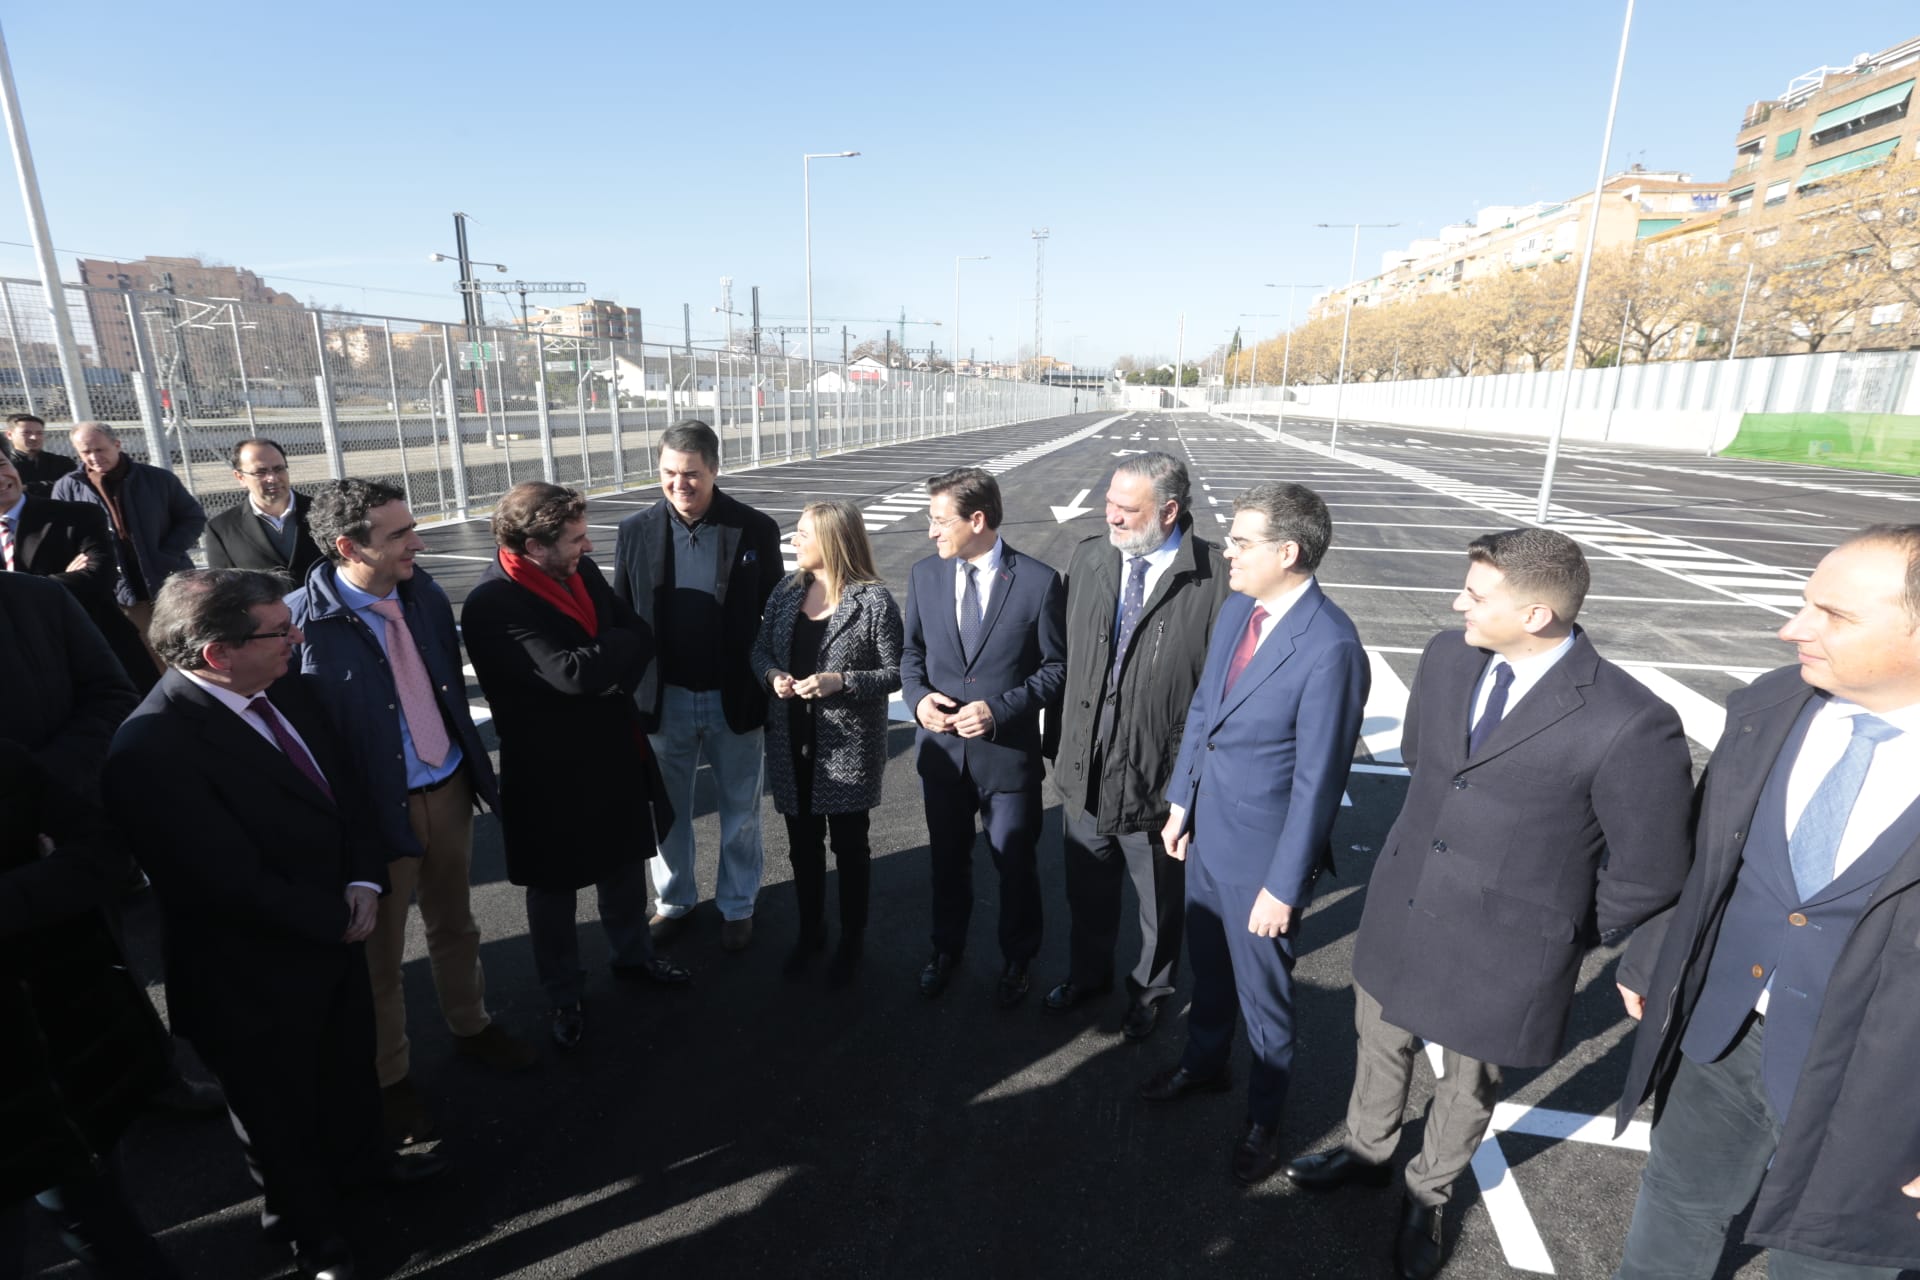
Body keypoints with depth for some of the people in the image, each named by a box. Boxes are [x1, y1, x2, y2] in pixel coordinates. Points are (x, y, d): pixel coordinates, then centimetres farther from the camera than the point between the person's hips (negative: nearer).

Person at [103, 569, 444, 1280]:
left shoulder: (286, 692, -8)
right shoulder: (152, 748, -31)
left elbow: (345, 787, 2)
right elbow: (235, 885, -29)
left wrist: (364, 885, -12)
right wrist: (337, 919, -16)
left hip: (336, 934, 6)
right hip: (256, 980, -6)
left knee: (350, 1065, 29)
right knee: (279, 1109, 21)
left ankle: (360, 1155, 58)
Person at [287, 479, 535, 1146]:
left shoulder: (423, 592, -2)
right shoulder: (303, 622, -21)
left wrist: (476, 765, 12)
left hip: (449, 788, 5)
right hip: (376, 807, -5)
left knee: (455, 924, 23)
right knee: (381, 952, 16)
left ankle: (470, 1025, 46)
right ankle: (388, 1077, 37)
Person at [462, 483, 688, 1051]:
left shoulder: (582, 571, -3)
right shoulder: (492, 605, -25)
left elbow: (640, 636, 1)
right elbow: (573, 671, -32)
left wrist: (612, 676, -17)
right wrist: (626, 642, -16)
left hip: (614, 750, 6)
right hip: (552, 769, -6)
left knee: (626, 862, 23)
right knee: (554, 888, 16)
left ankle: (633, 953, 48)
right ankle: (565, 996, 37)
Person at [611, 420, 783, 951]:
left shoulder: (756, 529, -8)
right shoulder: (636, 531, -3)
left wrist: (774, 688, -4)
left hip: (736, 699, -1)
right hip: (664, 699, 2)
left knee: (740, 810, 14)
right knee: (667, 810, 18)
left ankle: (737, 905, 35)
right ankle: (673, 900, 40)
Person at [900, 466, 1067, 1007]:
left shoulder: (1038, 582, -13)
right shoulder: (924, 575, -1)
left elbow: (1056, 667, -8)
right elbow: (912, 652, 9)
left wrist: (1000, 709, -19)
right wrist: (918, 697, -11)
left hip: (1009, 750, -3)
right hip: (941, 746, 4)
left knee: (1015, 863, 13)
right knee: (947, 857, 21)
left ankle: (1017, 959, 39)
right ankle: (946, 949, 45)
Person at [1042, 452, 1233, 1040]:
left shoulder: (1215, 578, -18)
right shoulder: (1088, 558, -2)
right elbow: (1064, 655, 4)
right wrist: (1058, 738, 7)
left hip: (1161, 772, -4)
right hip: (1084, 765, 4)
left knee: (1160, 898, 21)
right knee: (1087, 889, 25)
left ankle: (1151, 988, 48)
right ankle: (1087, 974, 52)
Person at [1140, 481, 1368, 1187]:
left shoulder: (1330, 648, -26)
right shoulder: (1235, 610, -2)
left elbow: (1318, 780, -22)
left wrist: (1285, 885, -17)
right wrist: (1180, 804, 11)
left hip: (1263, 854, -7)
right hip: (1207, 835, 7)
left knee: (1262, 994, 16)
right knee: (1207, 966, 27)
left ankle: (1263, 1121, 42)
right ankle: (1203, 1063, 54)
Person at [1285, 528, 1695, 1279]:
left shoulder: (1630, 724, -26)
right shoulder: (1446, 658, -9)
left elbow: (1649, 874, -13)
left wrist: (1573, 939, -1)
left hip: (1502, 950, -4)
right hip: (1401, 912, 5)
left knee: (1468, 1084, 22)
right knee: (1381, 1046, 26)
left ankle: (1428, 1196, 50)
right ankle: (1366, 1151, 54)